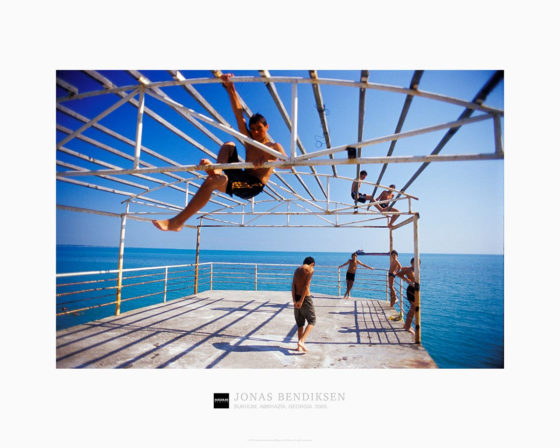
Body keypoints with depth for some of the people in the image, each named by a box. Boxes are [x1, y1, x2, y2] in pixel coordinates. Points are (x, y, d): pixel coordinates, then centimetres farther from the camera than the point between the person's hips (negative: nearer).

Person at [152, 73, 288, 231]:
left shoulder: (274, 147, 4)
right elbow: (238, 113, 11)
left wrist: (267, 161, -35)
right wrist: (230, 87, 5)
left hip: (254, 186, -7)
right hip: (242, 179, 7)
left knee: (212, 181, -30)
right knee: (229, 145, 5)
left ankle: (177, 222, -27)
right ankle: (217, 169, -30)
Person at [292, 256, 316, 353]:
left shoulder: (297, 270, 13)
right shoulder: (310, 269, -6)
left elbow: (293, 285, 1)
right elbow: (306, 286, -16)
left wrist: (294, 300, -7)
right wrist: (301, 301, -17)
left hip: (296, 298, 7)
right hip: (305, 298, -7)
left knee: (300, 323, 15)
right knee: (312, 321, 5)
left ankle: (299, 346, 19)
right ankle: (301, 341, -10)